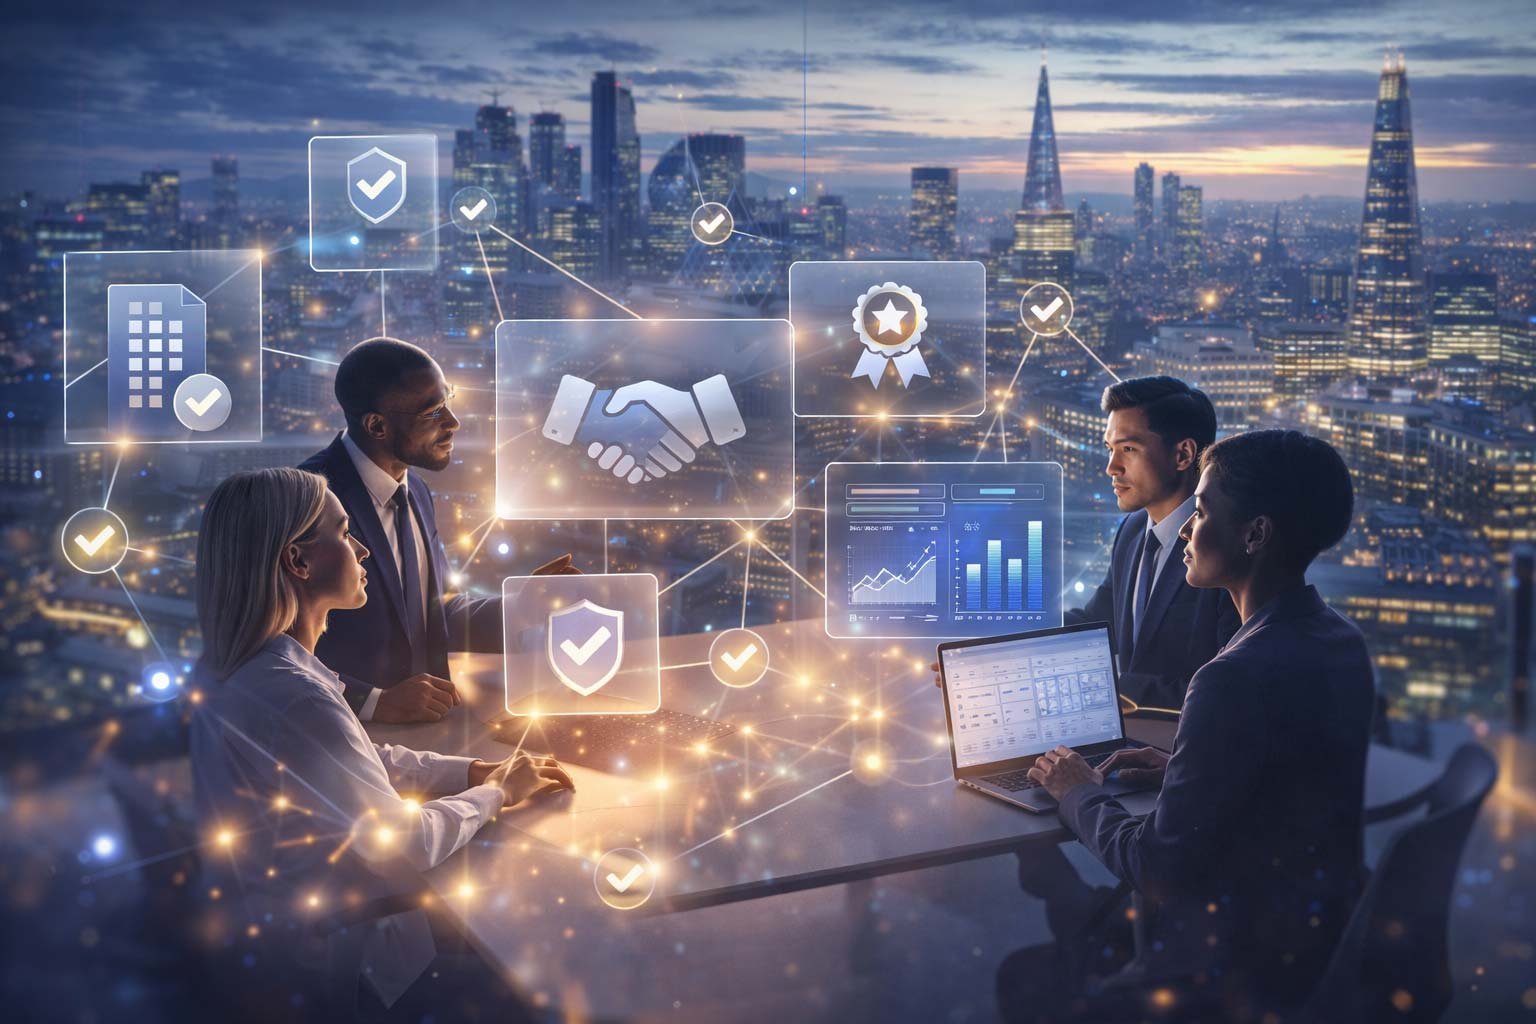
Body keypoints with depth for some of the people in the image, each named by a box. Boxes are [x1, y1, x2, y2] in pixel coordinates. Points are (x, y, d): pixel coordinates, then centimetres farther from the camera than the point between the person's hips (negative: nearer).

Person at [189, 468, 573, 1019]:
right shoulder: (293, 696, -30)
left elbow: (368, 762, 10)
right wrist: (497, 792, -6)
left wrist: (481, 770, 3)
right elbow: (407, 845, -23)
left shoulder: (234, 668, 0)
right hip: (327, 959, -9)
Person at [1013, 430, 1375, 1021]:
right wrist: (1177, 768, 11)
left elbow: (1157, 866, -21)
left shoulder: (1240, 678, -28)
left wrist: (1080, 794, -4)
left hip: (1240, 972, -9)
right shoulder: (1342, 643, 0)